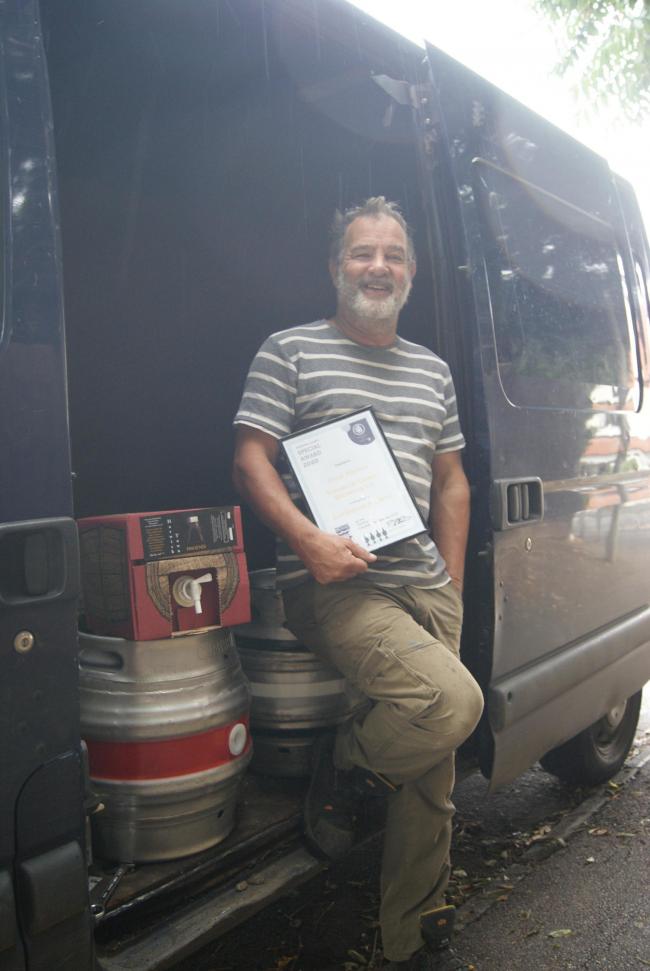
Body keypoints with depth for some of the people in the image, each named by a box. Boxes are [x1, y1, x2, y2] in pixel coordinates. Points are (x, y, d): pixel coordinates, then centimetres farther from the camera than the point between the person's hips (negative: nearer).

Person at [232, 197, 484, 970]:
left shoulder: (431, 369, 19)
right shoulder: (290, 350, 3)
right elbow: (250, 460, -4)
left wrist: (451, 584, 12)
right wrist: (309, 542, -19)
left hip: (424, 587, 6)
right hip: (333, 584, -6)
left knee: (431, 778, 9)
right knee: (453, 702, -27)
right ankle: (342, 770, 4)